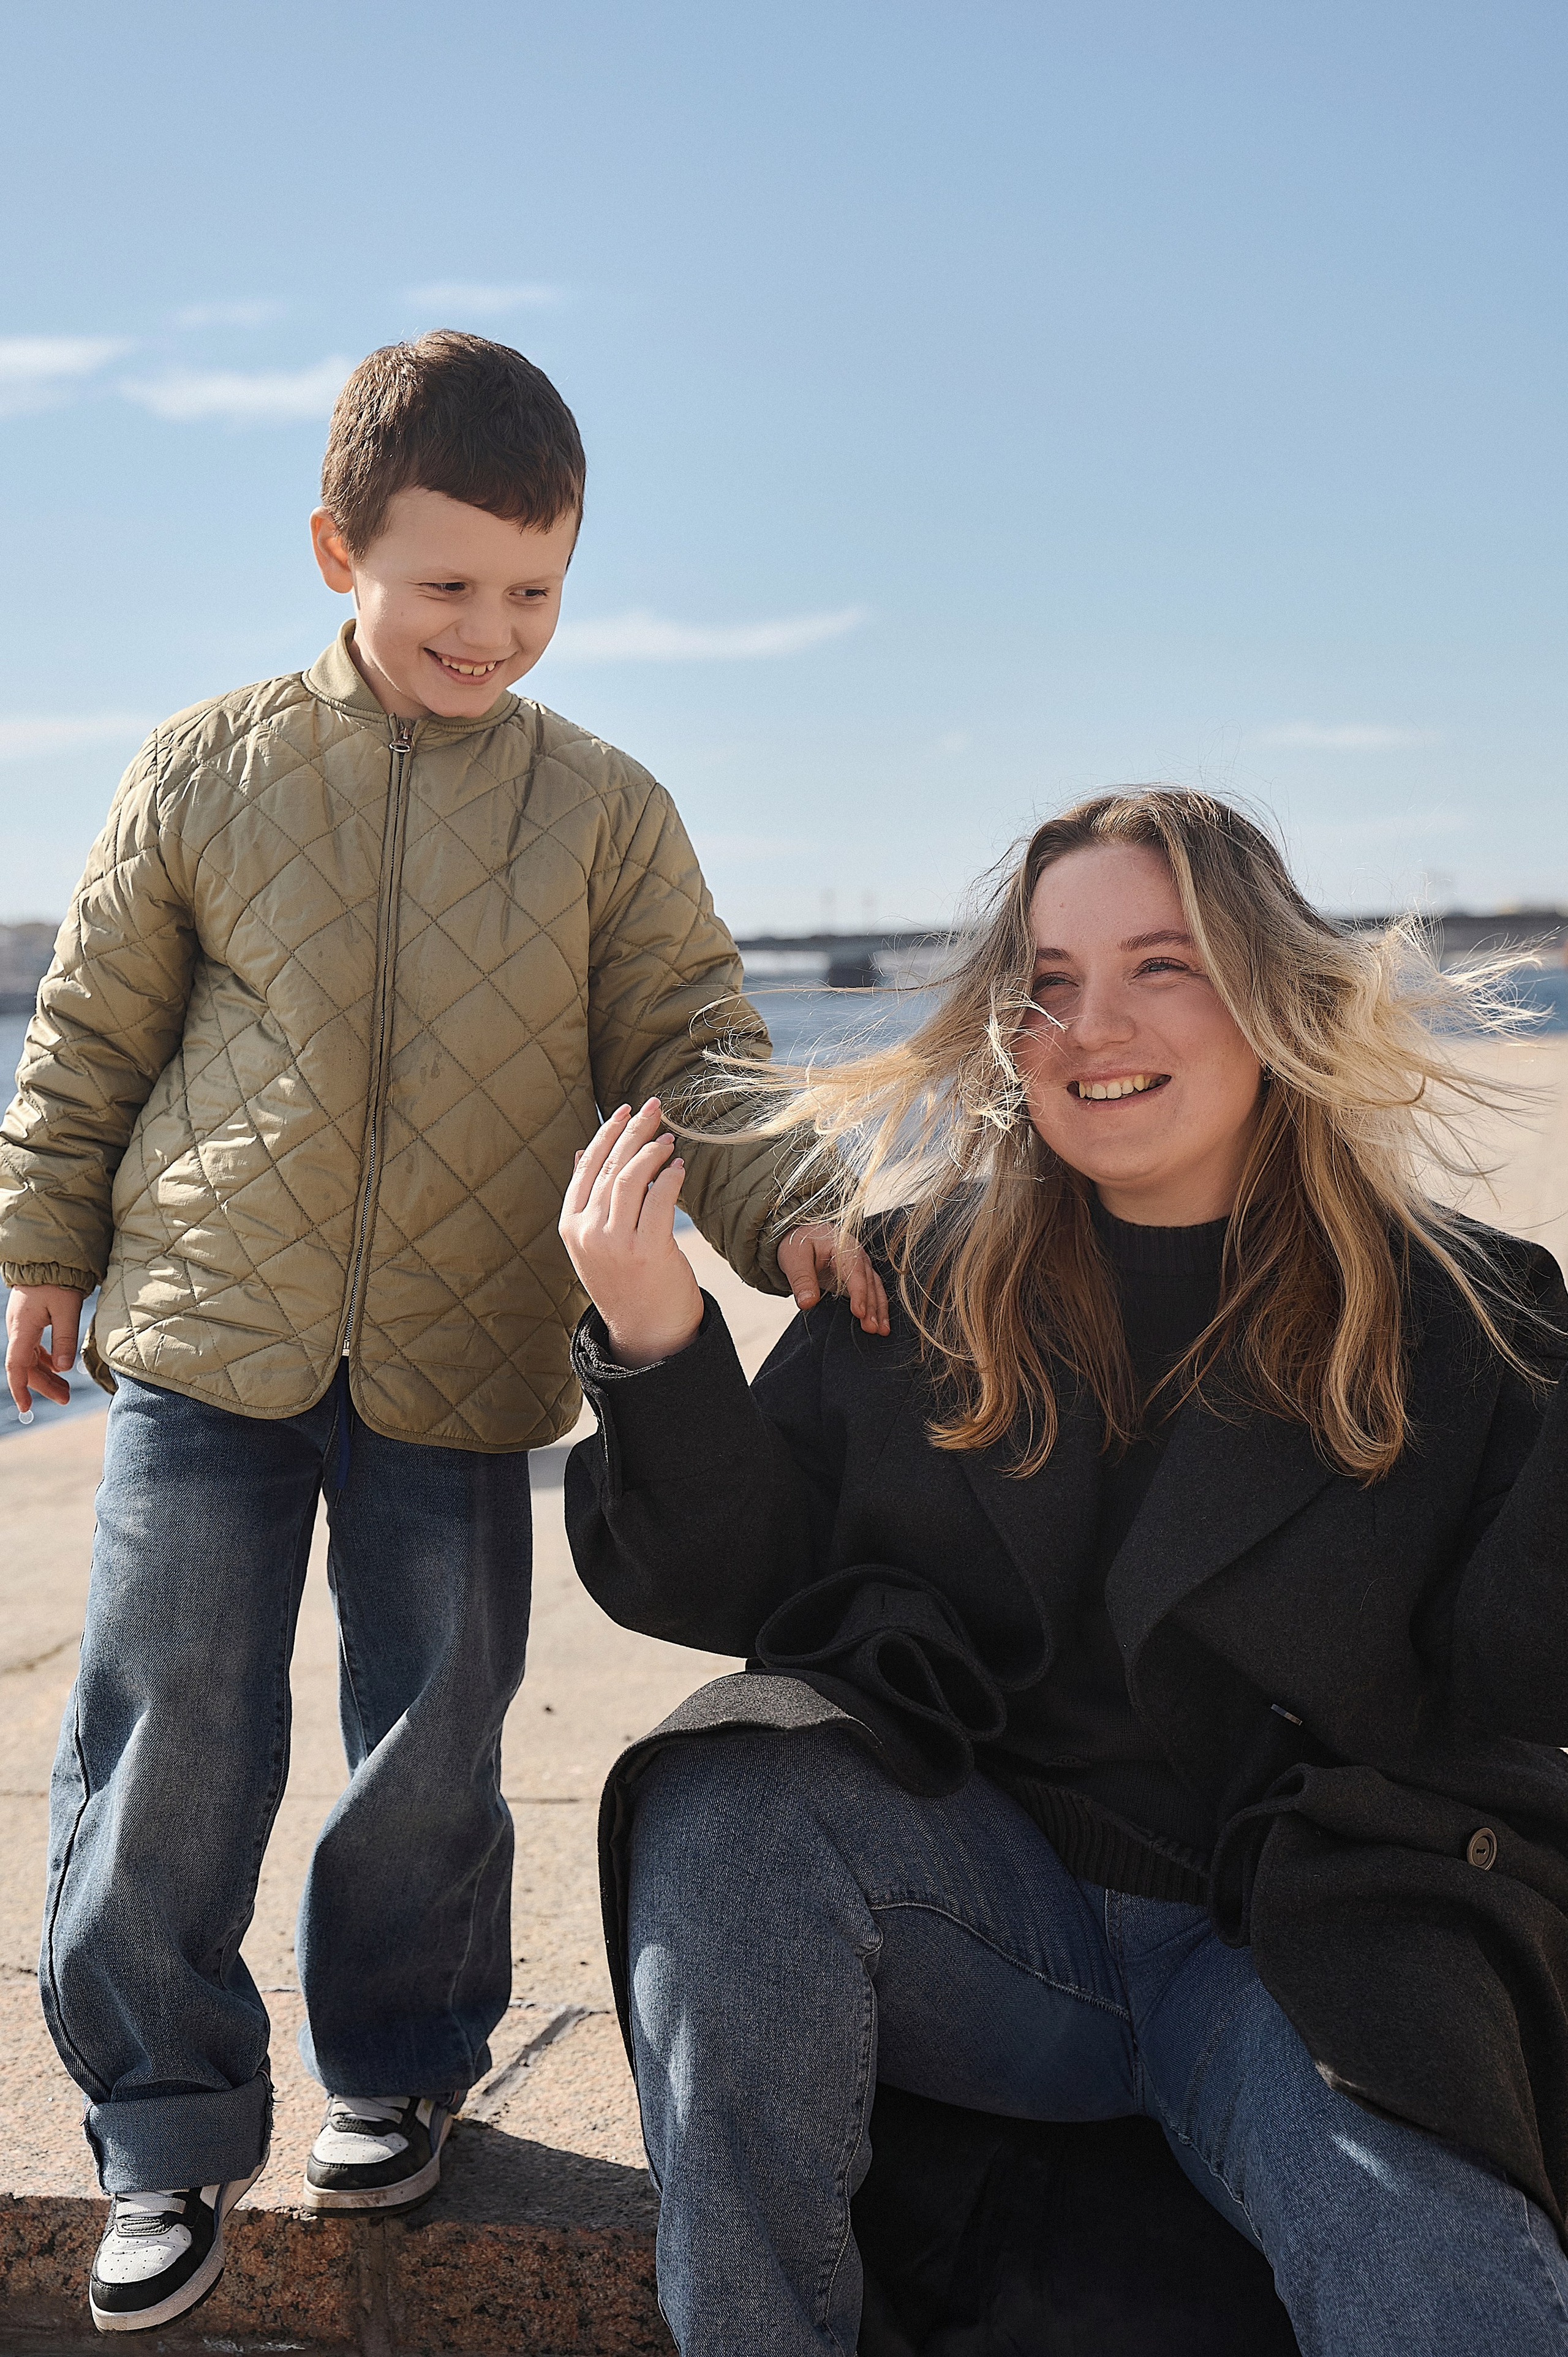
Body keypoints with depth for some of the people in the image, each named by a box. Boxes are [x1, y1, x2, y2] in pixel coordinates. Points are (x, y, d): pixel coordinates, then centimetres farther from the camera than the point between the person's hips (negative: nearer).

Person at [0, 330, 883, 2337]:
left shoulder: (605, 812, 1)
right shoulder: (206, 774, 0)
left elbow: (689, 1048, 0)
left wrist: (781, 1216, -16)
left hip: (463, 1351, 1)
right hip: (207, 1333, 0)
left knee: (435, 1735, 10)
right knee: (167, 1726, 2)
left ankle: (397, 2061, 33)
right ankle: (167, 2119, 19)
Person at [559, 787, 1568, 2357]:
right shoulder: (918, 1282, 6)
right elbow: (743, 1588, 3)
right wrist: (656, 1344, -13)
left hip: (1314, 1942, -2)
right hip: (982, 1900, 3)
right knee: (729, 1815, -27)